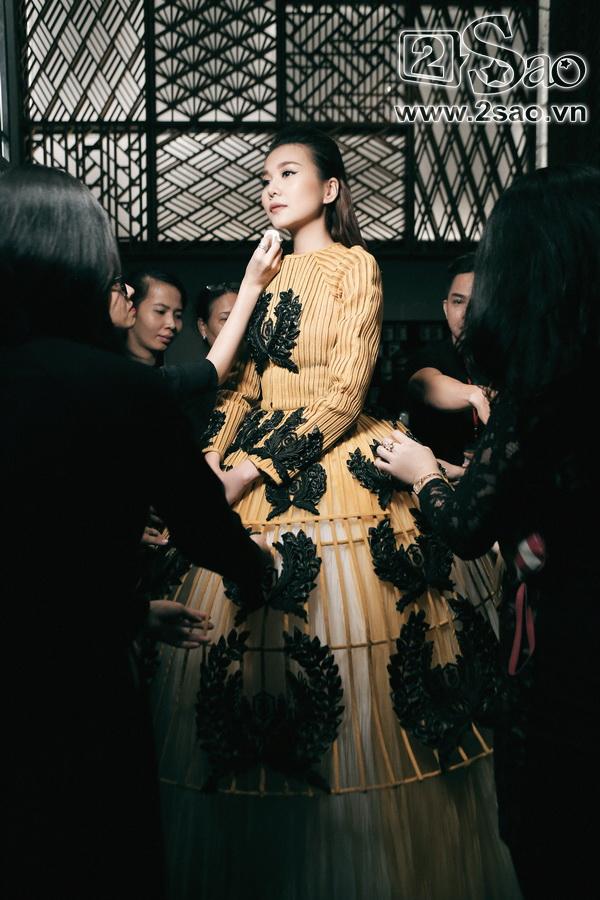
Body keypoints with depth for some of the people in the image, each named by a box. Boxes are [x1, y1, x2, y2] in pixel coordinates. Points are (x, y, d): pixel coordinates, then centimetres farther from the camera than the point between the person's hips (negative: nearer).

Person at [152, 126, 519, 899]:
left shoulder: (354, 265, -2)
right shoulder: (274, 272, 17)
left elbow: (344, 393, -11)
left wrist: (257, 467, -15)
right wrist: (215, 455, 0)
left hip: (333, 473, -6)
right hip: (260, 475, 6)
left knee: (333, 654, -5)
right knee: (247, 651, 5)